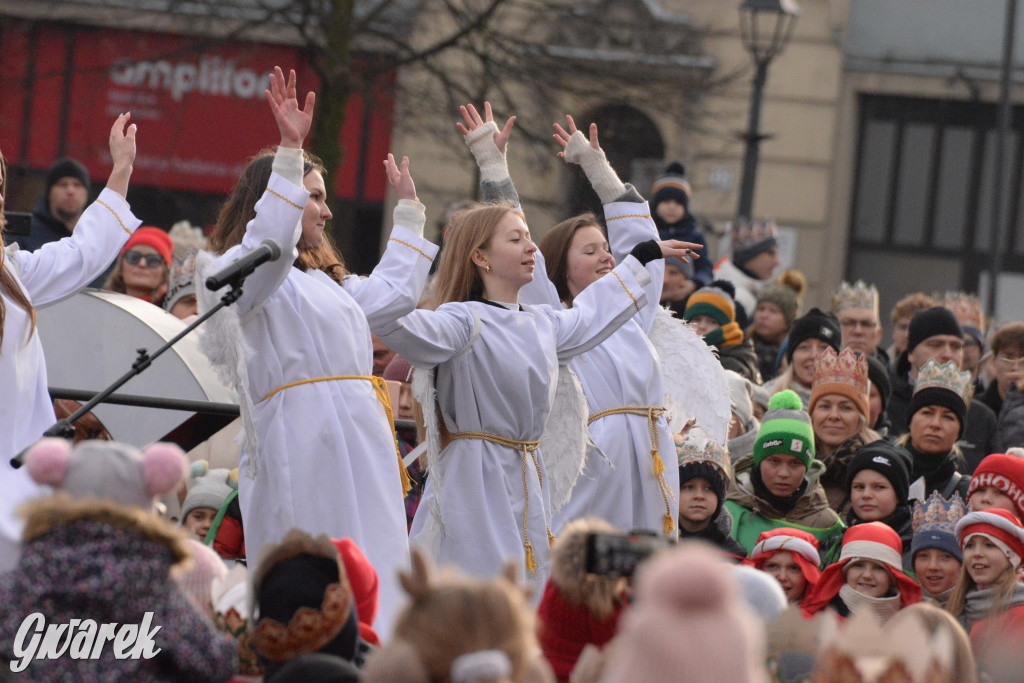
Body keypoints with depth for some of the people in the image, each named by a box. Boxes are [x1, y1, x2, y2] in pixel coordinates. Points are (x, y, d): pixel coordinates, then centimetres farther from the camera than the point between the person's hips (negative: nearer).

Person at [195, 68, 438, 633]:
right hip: (300, 435, -9)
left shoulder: (321, 280, 28)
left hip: (355, 438, 10)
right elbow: (270, 245, -25)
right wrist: (290, 154, -31)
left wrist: (408, 209, 44)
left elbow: (393, 292, 40)